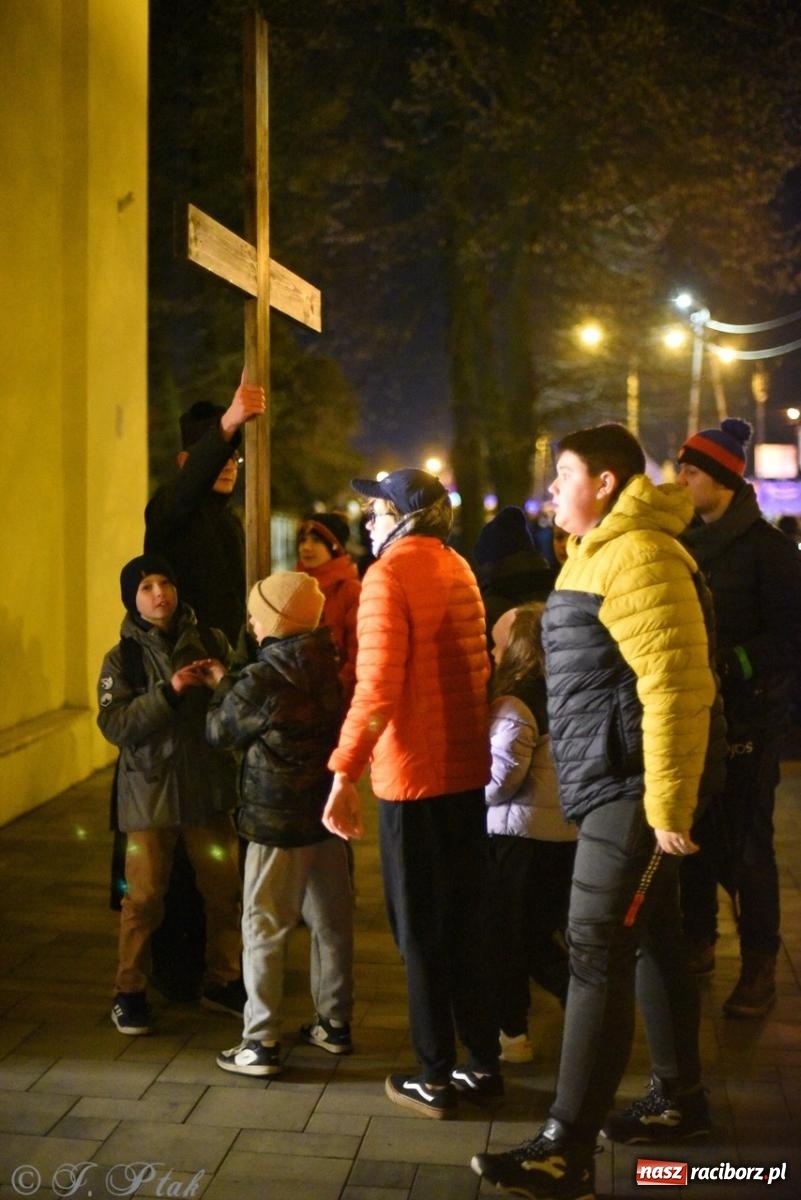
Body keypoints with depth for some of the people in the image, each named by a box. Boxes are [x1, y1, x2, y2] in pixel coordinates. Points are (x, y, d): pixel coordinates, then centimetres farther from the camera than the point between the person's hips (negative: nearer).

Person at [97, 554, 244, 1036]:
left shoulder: (212, 642, 3)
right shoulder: (122, 658, -1)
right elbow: (114, 724, -13)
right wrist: (169, 691, -23)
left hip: (209, 784, 2)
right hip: (150, 791, -2)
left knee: (224, 889, 8)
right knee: (145, 896, 2)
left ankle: (223, 980, 26)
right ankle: (130, 992, 18)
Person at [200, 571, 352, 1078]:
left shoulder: (260, 681, -19)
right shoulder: (331, 667, 0)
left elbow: (220, 731, -4)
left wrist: (222, 686, 14)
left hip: (278, 822, -7)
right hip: (328, 812, 7)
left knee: (264, 931, 2)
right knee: (332, 922, 15)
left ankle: (261, 1044, 6)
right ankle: (335, 1023, 27)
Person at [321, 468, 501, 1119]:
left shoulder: (390, 574, -13)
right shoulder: (458, 568, 11)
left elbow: (378, 686, -23)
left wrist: (344, 775, -24)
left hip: (414, 772, -7)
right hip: (466, 766, 7)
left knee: (421, 926, 3)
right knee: (468, 919, 14)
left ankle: (435, 1078, 10)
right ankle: (484, 1063, 22)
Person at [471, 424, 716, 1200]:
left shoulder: (637, 557, -16)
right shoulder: (599, 554, 17)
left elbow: (677, 688, -24)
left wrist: (667, 805, -24)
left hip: (629, 790, -10)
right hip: (611, 784, 10)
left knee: (596, 958, -10)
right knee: (650, 942, 17)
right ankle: (679, 1099, 30)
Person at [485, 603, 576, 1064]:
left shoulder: (512, 706, -17)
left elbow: (501, 776, -20)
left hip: (519, 833, -7)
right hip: (567, 831, 7)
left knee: (508, 936, 8)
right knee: (544, 936, 19)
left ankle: (513, 1033, 17)